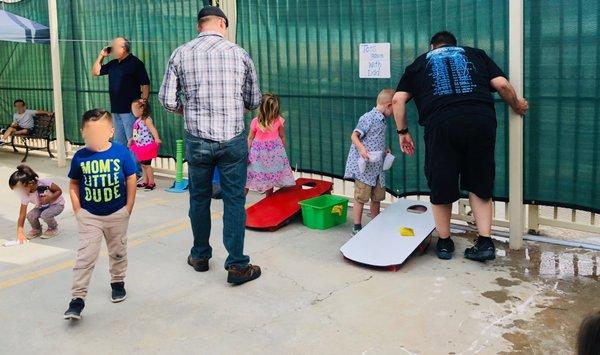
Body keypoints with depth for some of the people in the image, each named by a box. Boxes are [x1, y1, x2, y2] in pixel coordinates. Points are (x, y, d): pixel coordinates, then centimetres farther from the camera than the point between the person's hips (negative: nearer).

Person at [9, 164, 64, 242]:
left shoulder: (45, 183, -32)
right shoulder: (25, 195, -20)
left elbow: (59, 191, -16)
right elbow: (22, 214, -18)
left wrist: (49, 198, -34)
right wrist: (20, 232, -24)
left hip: (57, 204, -4)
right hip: (42, 207, 4)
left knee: (45, 214, -34)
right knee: (30, 216, -25)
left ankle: (54, 229, -2)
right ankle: (36, 229, 8)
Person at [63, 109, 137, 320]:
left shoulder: (121, 152, -12)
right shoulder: (80, 157, -9)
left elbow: (131, 180, -3)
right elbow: (73, 185, 2)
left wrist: (128, 207, -3)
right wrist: (78, 210, -4)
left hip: (117, 214, 1)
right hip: (89, 216, 0)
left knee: (118, 252, 18)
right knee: (85, 256, -3)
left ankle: (117, 282, 41)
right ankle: (77, 299, 1)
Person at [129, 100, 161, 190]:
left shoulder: (146, 119, -17)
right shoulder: (137, 120, 12)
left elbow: (153, 129, -30)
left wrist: (157, 139, -44)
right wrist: (132, 140, 23)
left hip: (147, 146, -9)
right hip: (140, 146, 9)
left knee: (147, 164, -4)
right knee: (143, 164, 16)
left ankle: (151, 182, 5)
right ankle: (145, 181, 27)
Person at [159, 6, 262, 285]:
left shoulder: (181, 55, -1)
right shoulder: (239, 54, -1)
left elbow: (166, 100, -1)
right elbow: (254, 101, 5)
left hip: (197, 140, 1)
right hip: (233, 139, -1)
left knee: (199, 198, 16)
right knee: (234, 201, 5)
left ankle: (200, 256, 30)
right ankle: (237, 265, 6)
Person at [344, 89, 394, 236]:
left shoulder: (382, 120, 14)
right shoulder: (368, 118, -14)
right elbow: (354, 136, -18)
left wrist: (383, 150, 17)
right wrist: (361, 148, -32)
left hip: (377, 167, 9)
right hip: (364, 167, -9)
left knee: (377, 197, 15)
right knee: (361, 197, -1)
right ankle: (357, 227, 8)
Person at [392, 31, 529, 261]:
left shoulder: (420, 63, 26)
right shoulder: (475, 54, 27)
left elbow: (398, 99, 15)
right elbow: (502, 85, 16)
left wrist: (403, 132, 23)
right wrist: (517, 106, 33)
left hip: (442, 123, -1)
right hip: (482, 120, 2)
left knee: (441, 185, 13)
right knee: (479, 184, 16)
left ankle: (444, 242, 25)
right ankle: (485, 242, 13)